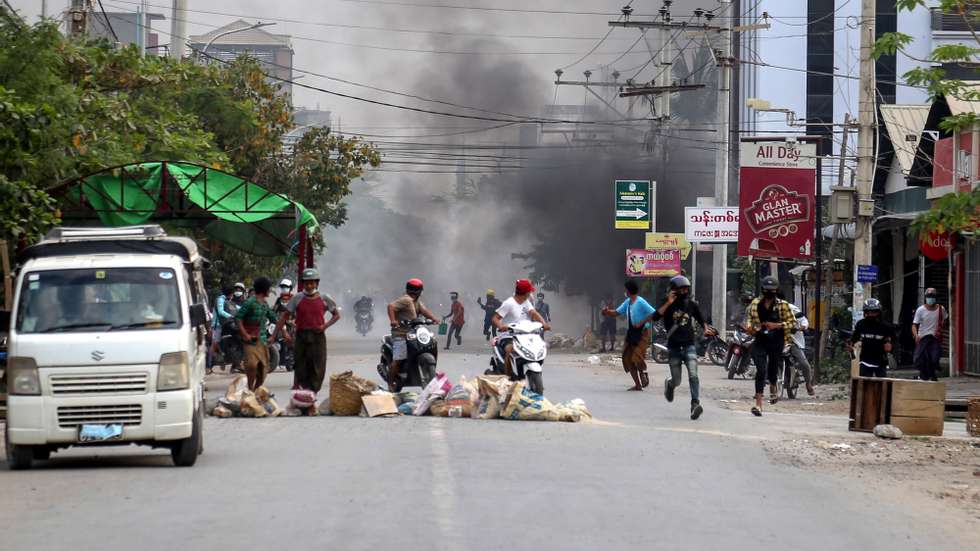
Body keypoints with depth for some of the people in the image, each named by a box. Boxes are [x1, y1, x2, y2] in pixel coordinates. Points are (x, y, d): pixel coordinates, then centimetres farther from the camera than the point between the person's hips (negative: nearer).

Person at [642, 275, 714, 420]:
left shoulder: (692, 304, 6)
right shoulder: (668, 305, -1)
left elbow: (702, 320, 15)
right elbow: (654, 317, -17)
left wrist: (706, 329, -6)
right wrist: (668, 303, -22)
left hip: (689, 345, 1)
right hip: (673, 347, -1)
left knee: (693, 375, -18)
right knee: (677, 381, 5)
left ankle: (695, 404, -23)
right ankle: (669, 383, 41)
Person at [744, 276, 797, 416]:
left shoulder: (782, 305, -3)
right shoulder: (755, 303, 4)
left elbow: (792, 322, -2)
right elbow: (749, 316, 19)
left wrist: (777, 325, -16)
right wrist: (749, 326, -2)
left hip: (776, 342, 0)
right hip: (760, 342, 0)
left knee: (773, 369, 12)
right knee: (761, 370, -14)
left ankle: (773, 389, 50)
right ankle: (758, 404, -16)